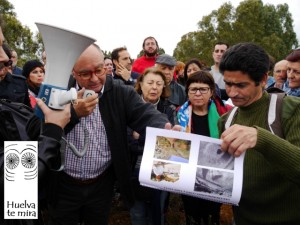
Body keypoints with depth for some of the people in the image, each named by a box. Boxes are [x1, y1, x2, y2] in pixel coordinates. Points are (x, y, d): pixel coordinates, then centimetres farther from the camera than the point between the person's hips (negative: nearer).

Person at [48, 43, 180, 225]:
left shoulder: (120, 92, -8)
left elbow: (144, 114, -22)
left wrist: (166, 129, -43)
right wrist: (74, 113, -32)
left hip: (102, 185, 1)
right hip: (63, 185, 0)